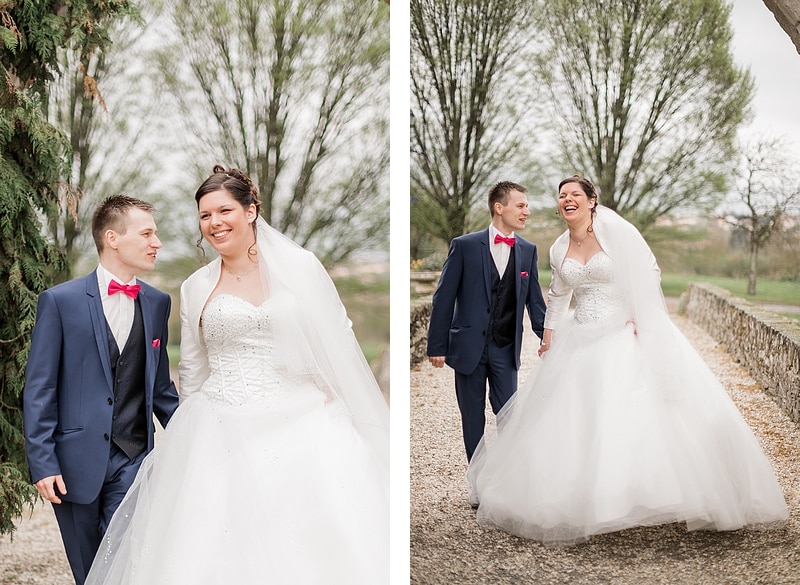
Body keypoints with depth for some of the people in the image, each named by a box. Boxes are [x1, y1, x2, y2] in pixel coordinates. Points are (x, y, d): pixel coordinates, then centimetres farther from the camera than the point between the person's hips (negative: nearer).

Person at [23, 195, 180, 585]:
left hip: (134, 461, 2)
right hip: (76, 462, -2)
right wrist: (42, 464, -9)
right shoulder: (60, 301, -5)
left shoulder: (158, 303, 7)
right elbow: (38, 389, -5)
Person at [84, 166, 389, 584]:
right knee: (216, 549, -5)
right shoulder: (196, 288, 10)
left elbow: (336, 342, 9)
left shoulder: (300, 266, 3)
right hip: (220, 434, 2)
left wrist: (331, 404, 2)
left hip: (298, 424, -1)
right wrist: (195, 428, 18)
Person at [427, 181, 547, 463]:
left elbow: (534, 299, 8)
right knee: (473, 417, 9)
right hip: (469, 346, -2)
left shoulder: (528, 250, 4)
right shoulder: (464, 246, -6)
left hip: (506, 348, 2)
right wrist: (436, 346, -7)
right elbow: (444, 298, -5)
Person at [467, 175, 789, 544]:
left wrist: (639, 319, -13)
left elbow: (649, 272, -6)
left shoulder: (615, 230, -6)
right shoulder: (558, 249, 9)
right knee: (573, 422, 2)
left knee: (634, 413, -13)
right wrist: (548, 337, 18)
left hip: (624, 336, -5)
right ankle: (580, 503, 12)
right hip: (580, 343, 5)